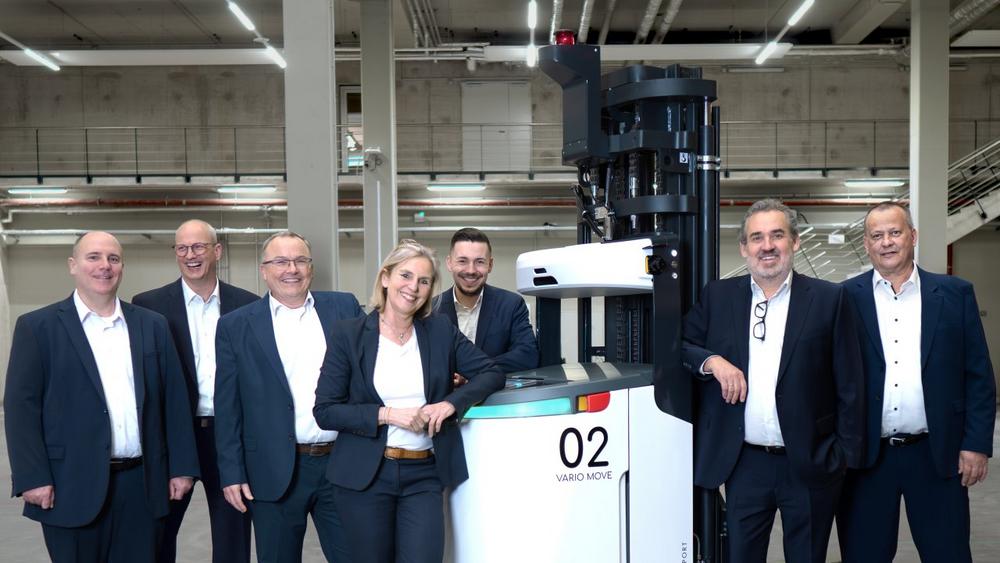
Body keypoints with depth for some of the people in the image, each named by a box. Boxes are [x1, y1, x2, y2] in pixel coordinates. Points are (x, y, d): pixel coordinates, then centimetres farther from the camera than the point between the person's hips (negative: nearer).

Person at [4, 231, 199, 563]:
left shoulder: (153, 326, 9)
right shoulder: (38, 327, 1)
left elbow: (174, 399, 8)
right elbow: (22, 405, -4)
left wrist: (181, 467, 4)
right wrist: (32, 478, -11)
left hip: (142, 483, 3)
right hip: (72, 486, -2)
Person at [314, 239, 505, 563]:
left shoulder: (441, 331, 4)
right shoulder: (349, 334, -3)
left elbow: (492, 374, 2)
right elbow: (325, 411, -5)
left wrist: (451, 403, -14)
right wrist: (387, 414, -16)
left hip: (424, 476, 1)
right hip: (365, 474, -1)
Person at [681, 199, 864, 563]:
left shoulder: (828, 299, -2)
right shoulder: (718, 296, 4)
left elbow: (849, 384, -1)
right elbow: (677, 347, 6)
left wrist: (846, 454, -3)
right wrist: (711, 361, -13)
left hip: (810, 465, -1)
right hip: (744, 464, 2)